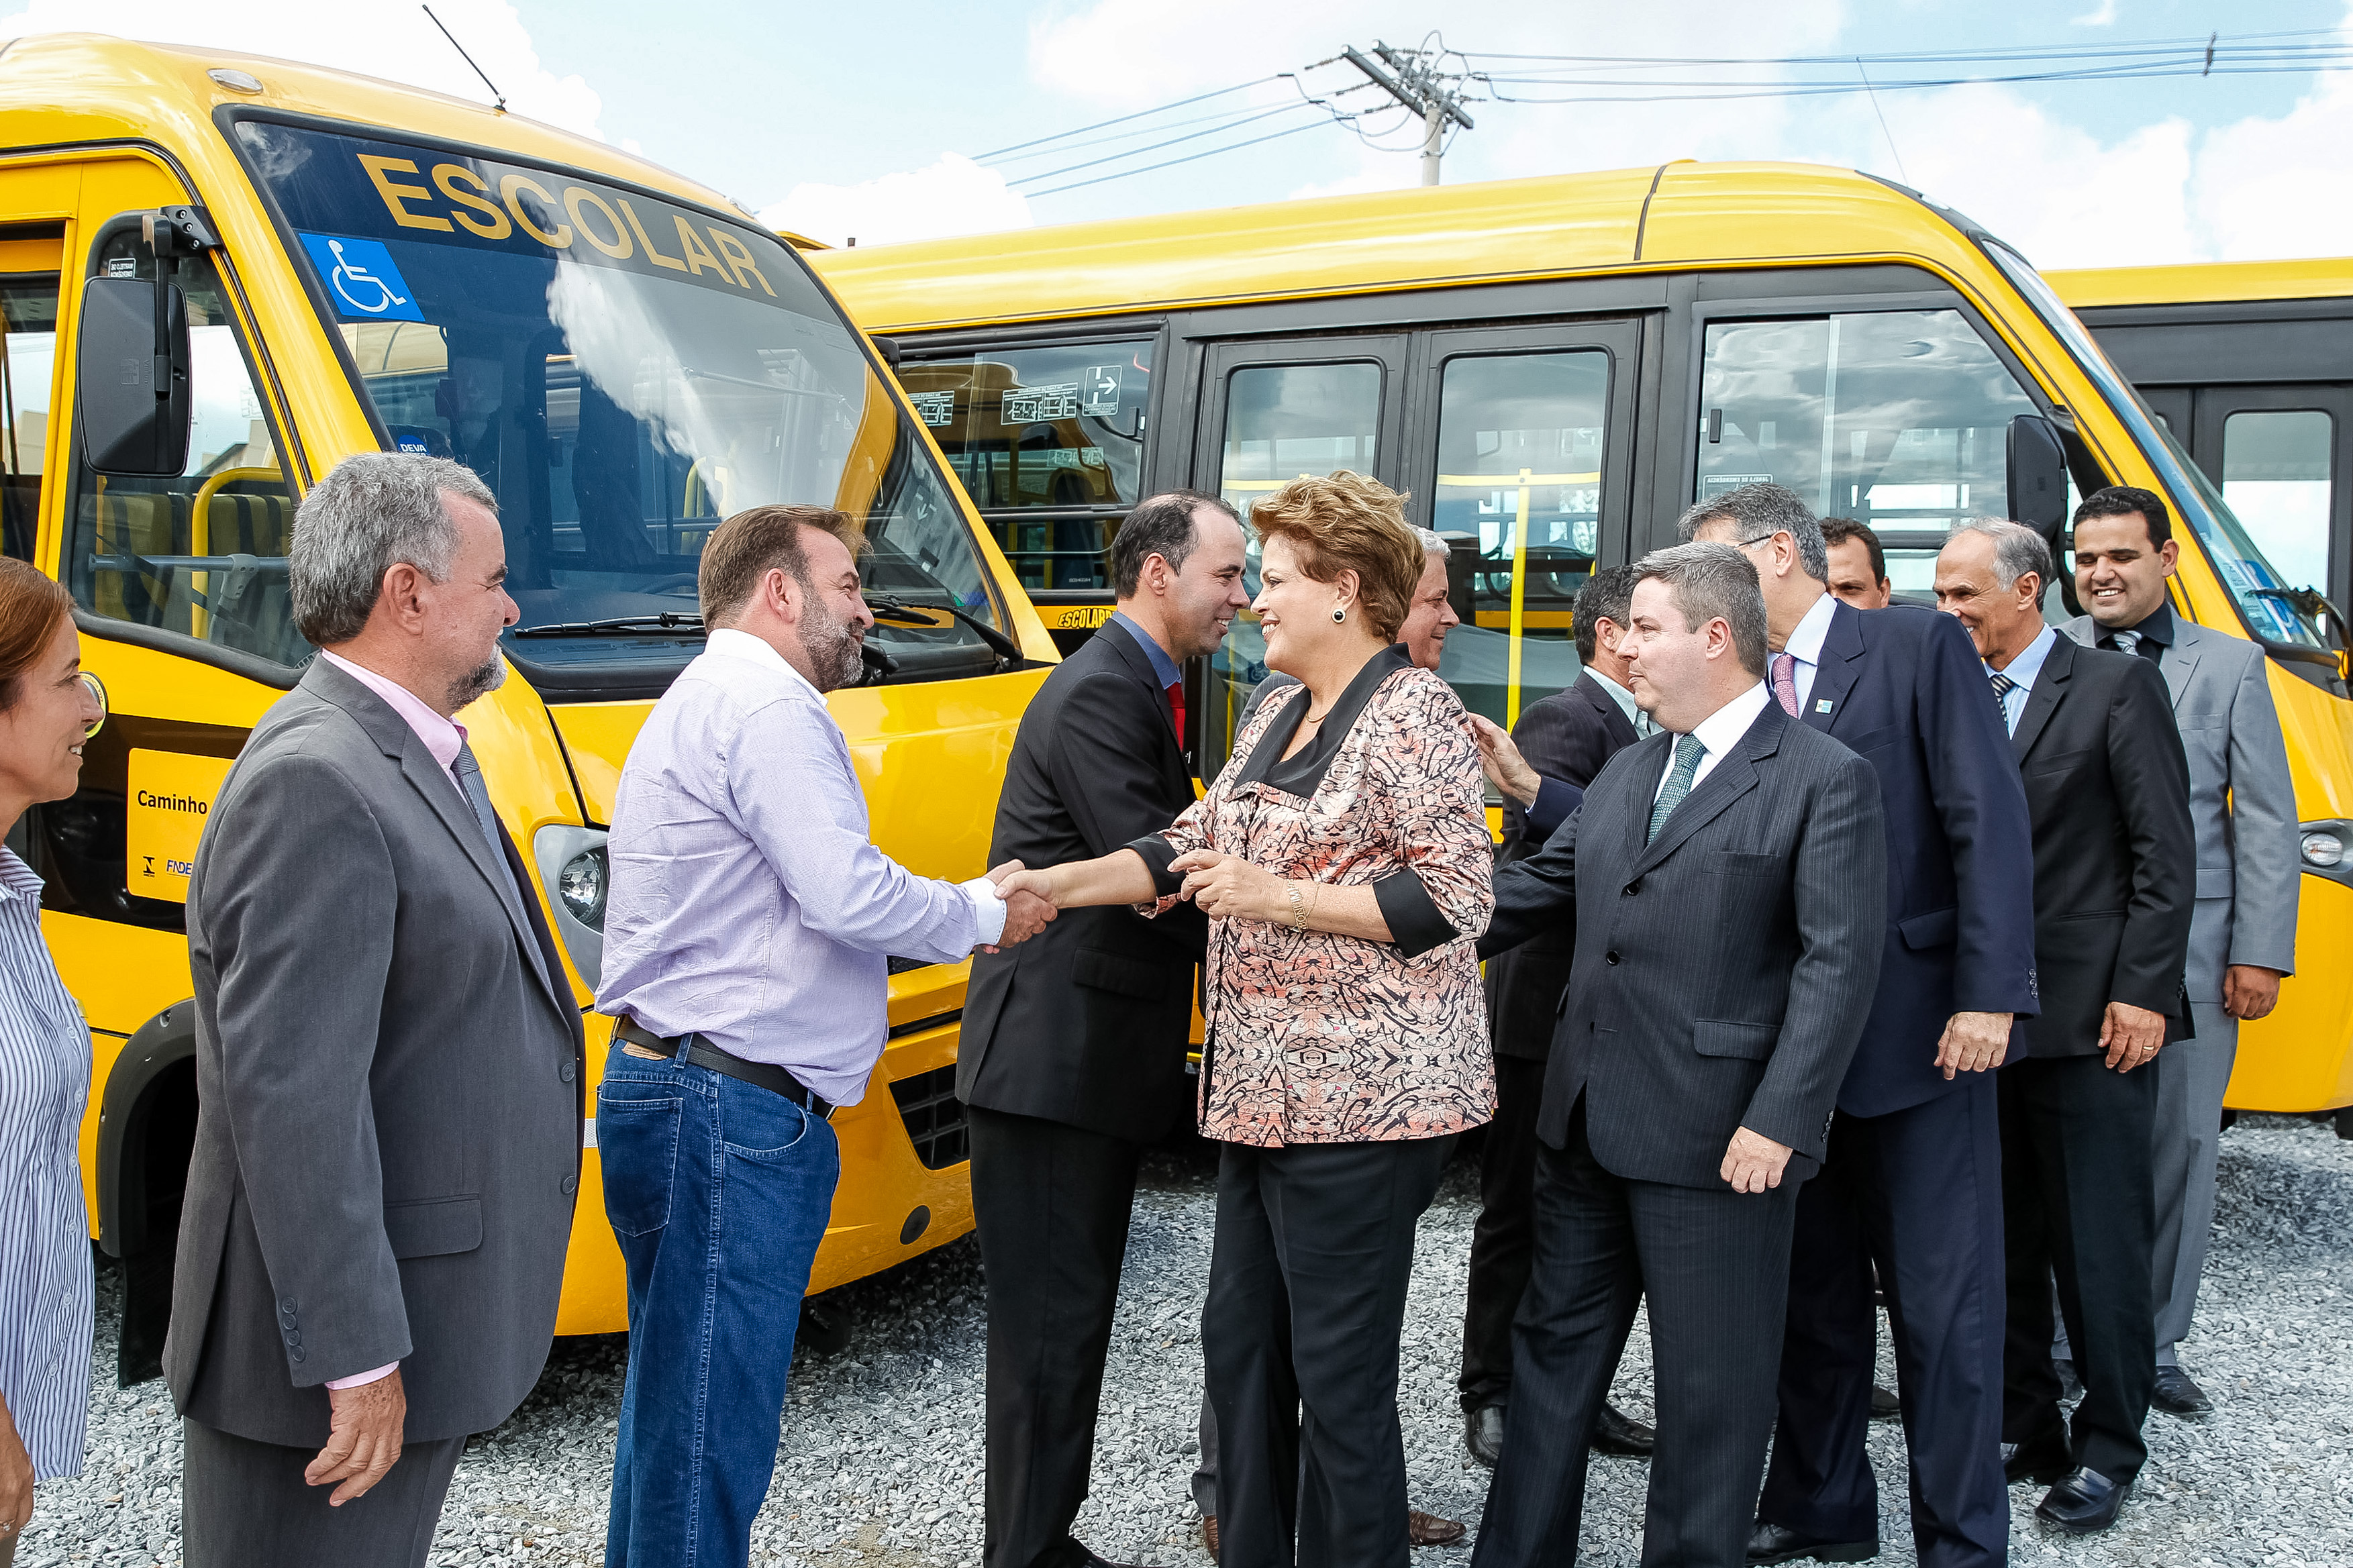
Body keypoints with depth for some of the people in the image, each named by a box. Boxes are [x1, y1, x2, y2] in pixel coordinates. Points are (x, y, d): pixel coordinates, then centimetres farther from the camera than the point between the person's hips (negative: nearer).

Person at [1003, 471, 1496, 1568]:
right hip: (1265, 1088, 9)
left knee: (1339, 1371, 1)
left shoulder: (1413, 713, -10)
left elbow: (1452, 899, -16)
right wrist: (1052, 884, 3)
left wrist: (1276, 896, -19)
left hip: (1360, 1096, -9)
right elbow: (1195, 845, 14)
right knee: (1239, 1342, 16)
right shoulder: (1278, 716, 16)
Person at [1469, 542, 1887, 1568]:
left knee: (1711, 1385, 7)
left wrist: (1780, 1122, -20)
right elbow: (1539, 886, 17)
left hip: (1718, 1141, -7)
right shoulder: (1627, 771, 14)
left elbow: (1841, 962, -15)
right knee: (1553, 1351, 17)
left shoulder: (1824, 779, -9)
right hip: (1588, 1124, 8)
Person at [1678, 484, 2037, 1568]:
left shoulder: (1919, 645, -4)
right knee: (1812, 1291, 16)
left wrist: (1988, 995, -17)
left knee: (1941, 1305, 3)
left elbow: (1988, 821, -11)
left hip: (1917, 1031, -5)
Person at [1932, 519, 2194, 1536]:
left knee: (2101, 1248, 3)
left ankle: (2108, 1448, 17)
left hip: (2091, 1020, -5)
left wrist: (2143, 992, -12)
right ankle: (2024, 1424, 26)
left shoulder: (2118, 688, -3)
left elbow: (2165, 853, -7)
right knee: (2003, 1242, 13)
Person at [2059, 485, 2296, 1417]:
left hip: (2187, 949, 1)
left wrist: (2260, 954, -1)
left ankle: (2154, 1343, 22)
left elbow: (2267, 823, 6)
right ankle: (2057, 1331, 17)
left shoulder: (2230, 666, 8)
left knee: (2179, 1146, 8)